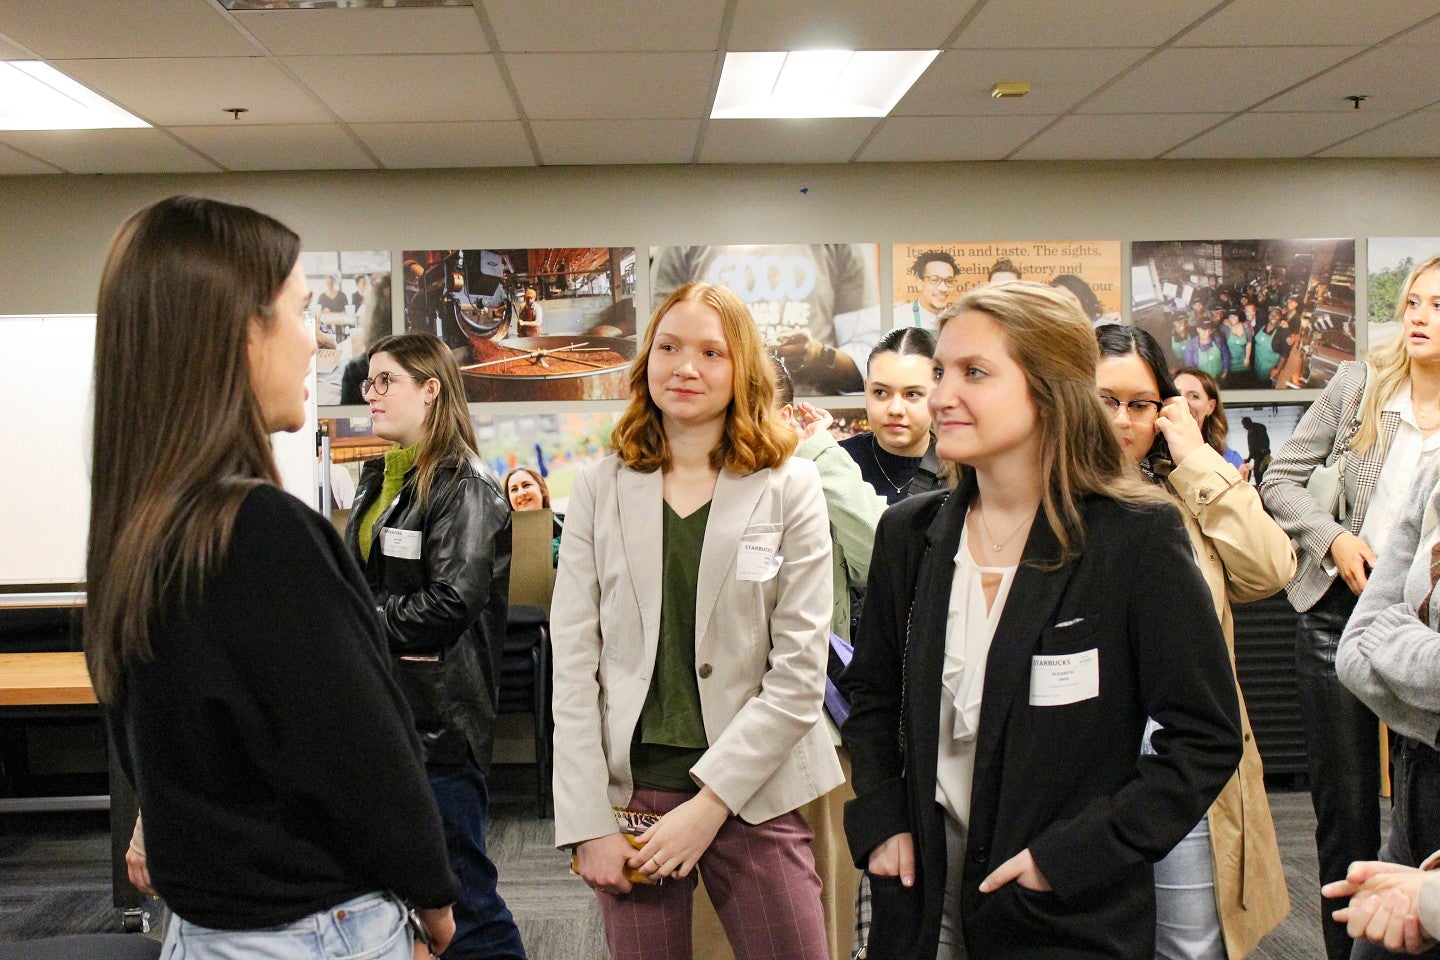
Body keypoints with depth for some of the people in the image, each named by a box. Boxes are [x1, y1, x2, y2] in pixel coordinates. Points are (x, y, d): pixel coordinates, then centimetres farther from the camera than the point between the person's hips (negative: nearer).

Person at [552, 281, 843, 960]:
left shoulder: (790, 487, -2)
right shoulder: (600, 487, 3)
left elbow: (799, 673, -6)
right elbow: (574, 662, 0)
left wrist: (711, 801, -12)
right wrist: (587, 822, -6)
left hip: (752, 795, -1)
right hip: (629, 788, 2)